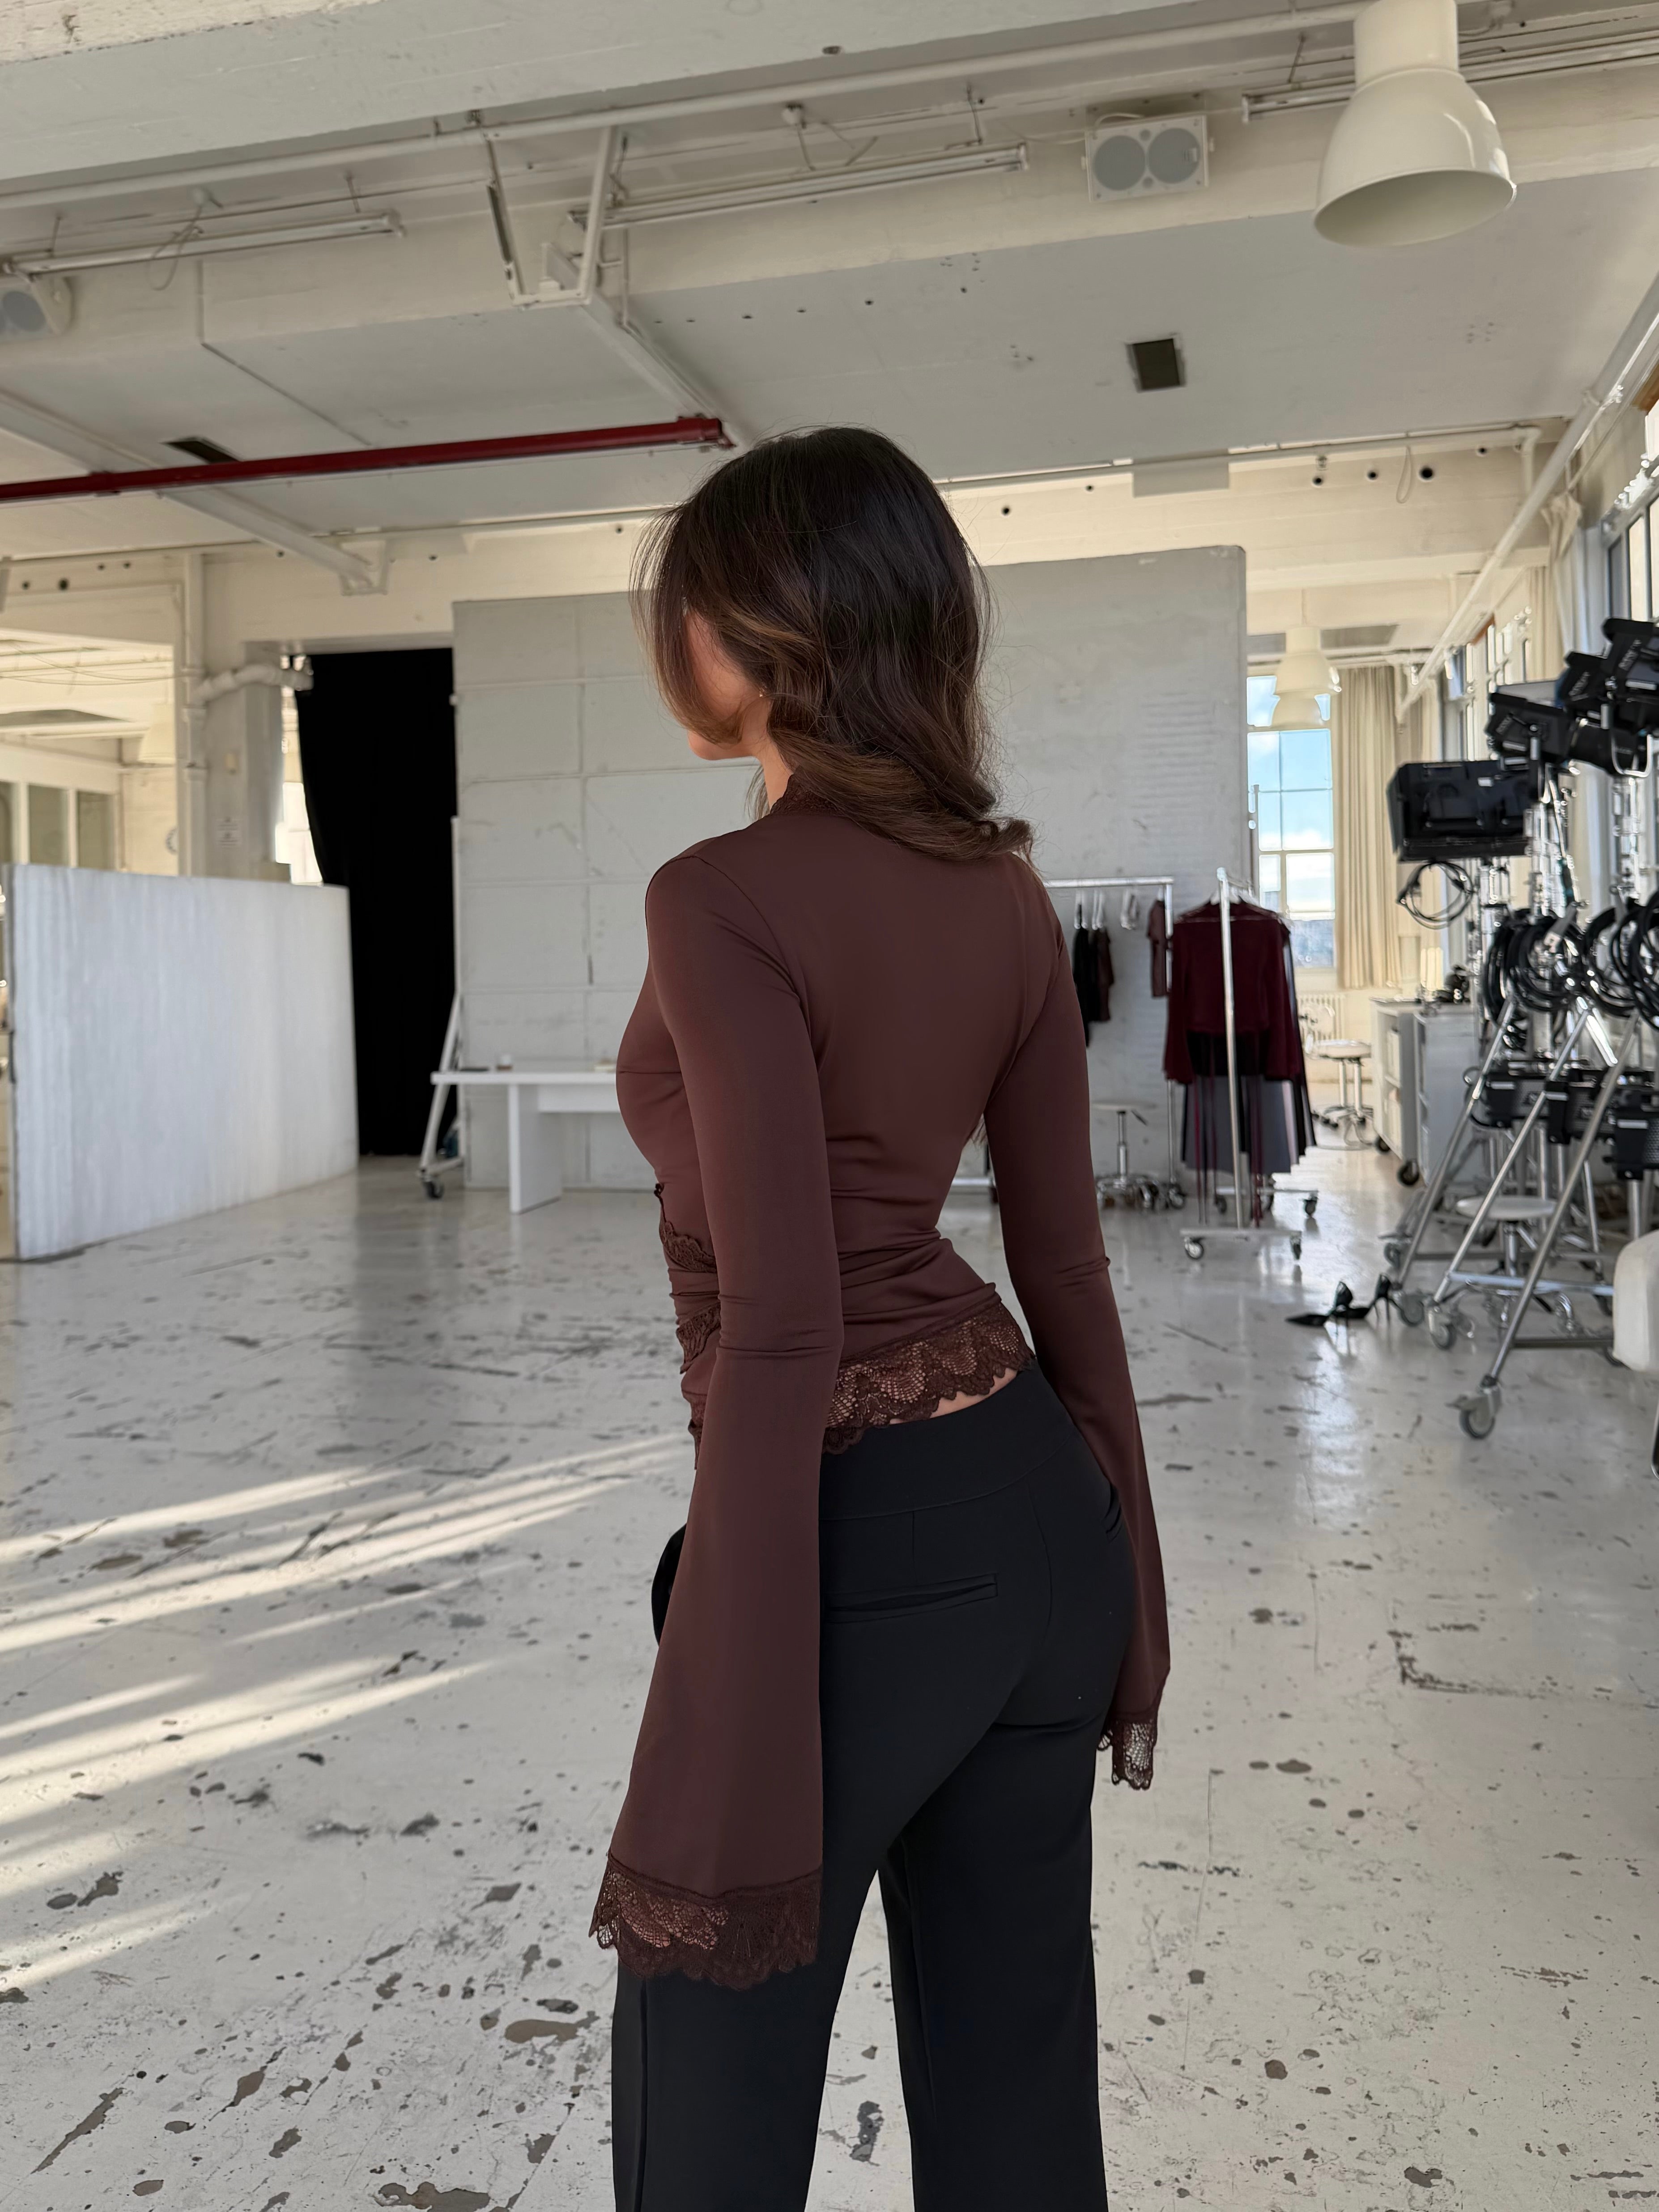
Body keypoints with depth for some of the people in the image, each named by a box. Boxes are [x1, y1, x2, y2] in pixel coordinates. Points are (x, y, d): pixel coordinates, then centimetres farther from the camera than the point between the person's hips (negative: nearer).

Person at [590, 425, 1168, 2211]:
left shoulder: (727, 899, -18)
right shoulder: (1004, 889, 4)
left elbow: (778, 1328, -23)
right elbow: (1069, 1271, 8)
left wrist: (728, 1773, -18)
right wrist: (1121, 1601, 17)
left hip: (857, 1539, -7)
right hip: (1037, 1513, 8)